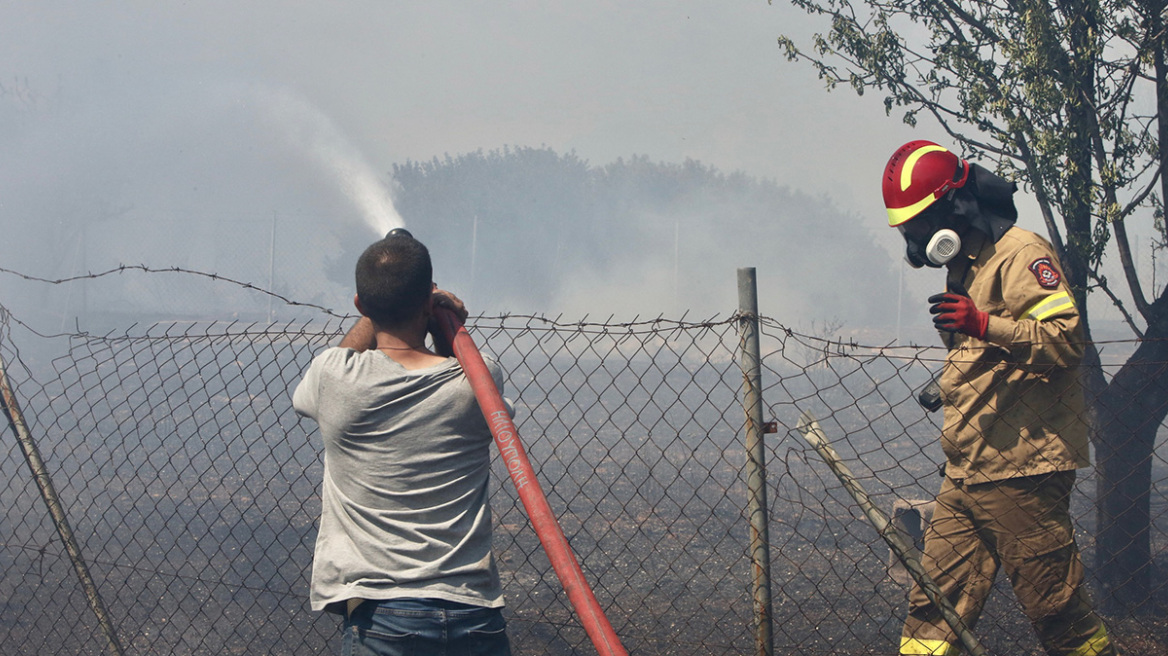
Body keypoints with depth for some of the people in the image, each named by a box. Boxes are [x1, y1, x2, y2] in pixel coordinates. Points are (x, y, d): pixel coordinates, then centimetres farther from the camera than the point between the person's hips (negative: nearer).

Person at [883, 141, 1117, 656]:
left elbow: (1065, 340, -22)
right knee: (934, 604, 4)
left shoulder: (1021, 254, -10)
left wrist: (984, 325, -30)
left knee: (1056, 606, -4)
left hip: (1021, 472, -9)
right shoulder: (963, 268, 20)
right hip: (966, 474, 9)